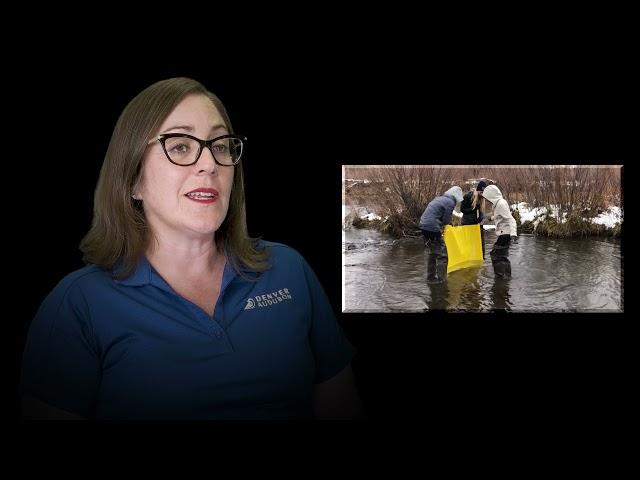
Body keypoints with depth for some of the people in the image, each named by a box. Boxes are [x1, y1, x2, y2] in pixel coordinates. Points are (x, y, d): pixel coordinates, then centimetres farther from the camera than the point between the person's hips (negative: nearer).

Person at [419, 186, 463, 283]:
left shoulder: (439, 198, 19)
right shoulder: (450, 202, -9)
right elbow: (446, 220, -8)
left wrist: (441, 225, 12)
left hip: (424, 226, 9)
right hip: (433, 228, -9)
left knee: (431, 253, 22)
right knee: (442, 254, -1)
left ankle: (431, 277, 30)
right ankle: (442, 279, 0)